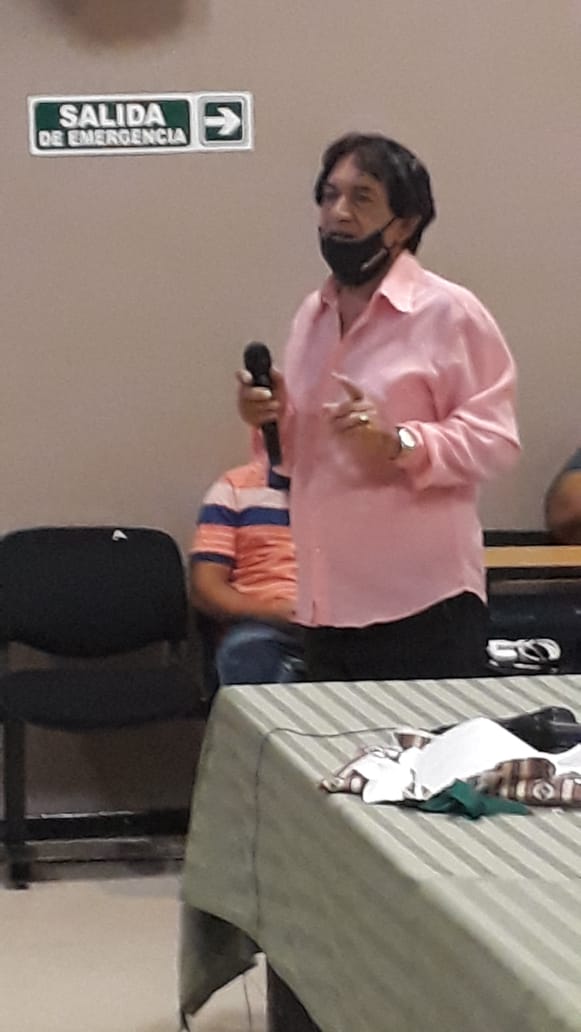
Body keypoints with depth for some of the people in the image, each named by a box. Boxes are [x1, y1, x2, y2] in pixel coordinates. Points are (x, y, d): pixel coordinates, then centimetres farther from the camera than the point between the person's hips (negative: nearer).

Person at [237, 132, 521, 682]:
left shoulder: (450, 312, -7)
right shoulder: (313, 314, 15)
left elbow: (495, 440, -12)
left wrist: (399, 442, -26)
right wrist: (274, 419, 3)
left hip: (421, 601, -7)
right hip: (327, 598, 7)